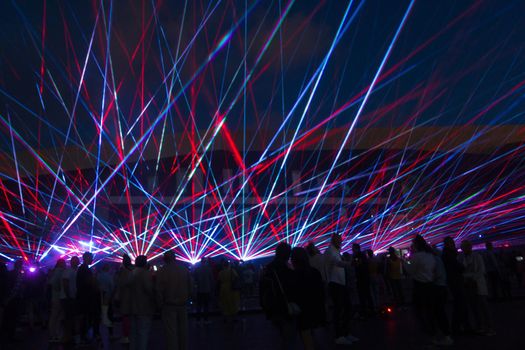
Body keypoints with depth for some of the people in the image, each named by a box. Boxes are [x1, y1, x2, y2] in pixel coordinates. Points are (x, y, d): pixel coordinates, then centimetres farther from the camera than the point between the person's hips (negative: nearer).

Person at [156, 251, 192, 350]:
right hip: (183, 305, 4)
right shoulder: (184, 269, 1)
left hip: (169, 306, -4)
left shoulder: (162, 271, -12)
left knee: (171, 332, 1)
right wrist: (186, 300, 11)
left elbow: (159, 291, -12)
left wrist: (161, 305, -1)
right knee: (183, 331, 16)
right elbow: (190, 287, 3)